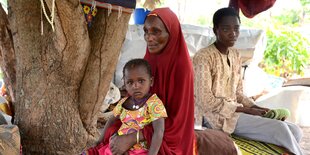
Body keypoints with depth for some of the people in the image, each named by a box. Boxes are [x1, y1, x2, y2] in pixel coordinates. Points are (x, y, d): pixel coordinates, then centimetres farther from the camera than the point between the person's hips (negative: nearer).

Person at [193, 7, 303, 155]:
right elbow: (206, 101, -18)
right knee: (280, 130, -21)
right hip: (219, 116, -8)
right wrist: (245, 110, -16)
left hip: (236, 111, 8)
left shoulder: (235, 55, 11)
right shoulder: (203, 57, -14)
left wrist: (255, 108, -5)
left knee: (294, 130, -3)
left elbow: (238, 93, 15)